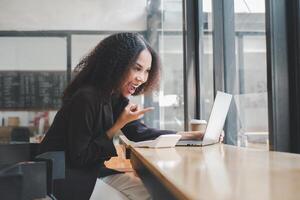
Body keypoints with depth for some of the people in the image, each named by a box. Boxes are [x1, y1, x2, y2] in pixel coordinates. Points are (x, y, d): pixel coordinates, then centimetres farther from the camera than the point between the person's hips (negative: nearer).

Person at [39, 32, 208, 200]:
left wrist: (194, 135, -1)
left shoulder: (117, 97, 0)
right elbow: (79, 158, -23)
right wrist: (120, 124, -22)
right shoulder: (86, 98, -27)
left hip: (96, 172, 8)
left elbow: (140, 133, 4)